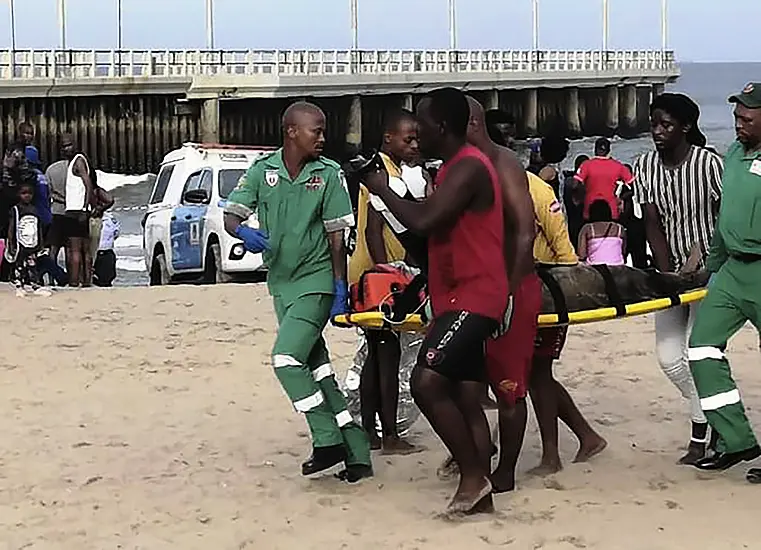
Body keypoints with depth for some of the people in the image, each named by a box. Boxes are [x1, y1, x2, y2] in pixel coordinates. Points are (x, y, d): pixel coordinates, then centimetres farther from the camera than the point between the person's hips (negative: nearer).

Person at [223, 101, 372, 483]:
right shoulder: (263, 170, 0)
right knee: (316, 367, 7)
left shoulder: (329, 174, -6)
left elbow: (336, 236, -4)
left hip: (316, 283, -5)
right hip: (281, 283, 5)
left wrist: (341, 288, -7)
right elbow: (231, 216, -2)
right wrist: (245, 232, -25)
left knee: (286, 358, -18)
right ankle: (355, 454, 12)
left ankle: (329, 443, -8)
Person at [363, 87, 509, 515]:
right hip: (459, 298, 11)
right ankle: (479, 492, 11)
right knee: (466, 399, 9)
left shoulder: (468, 168, -16)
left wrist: (383, 189, -10)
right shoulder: (456, 168, 18)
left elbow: (423, 221, -25)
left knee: (427, 382, -19)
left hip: (473, 298, -11)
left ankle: (474, 475, -10)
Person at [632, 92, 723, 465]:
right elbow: (653, 225, -4)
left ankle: (700, 438, 2)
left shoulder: (708, 163, -15)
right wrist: (666, 275, -13)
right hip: (672, 270, 5)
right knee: (669, 355, 1)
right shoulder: (645, 167, -2)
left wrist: (705, 263, -16)